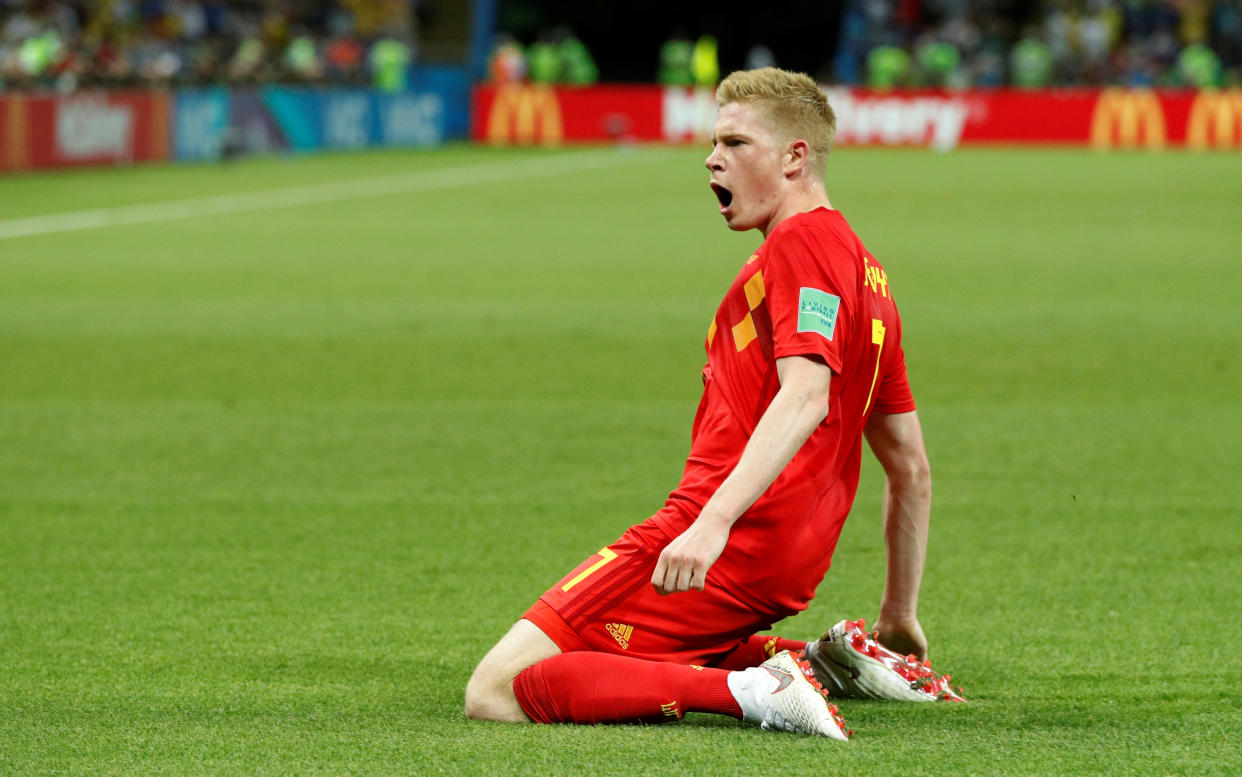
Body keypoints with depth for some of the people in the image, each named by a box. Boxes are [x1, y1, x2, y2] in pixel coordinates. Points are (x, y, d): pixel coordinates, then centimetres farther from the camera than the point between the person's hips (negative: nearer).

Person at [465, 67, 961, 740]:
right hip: (786, 575, 10)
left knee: (496, 694, -15)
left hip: (728, 547, -10)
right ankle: (831, 663, 11)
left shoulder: (802, 243, -6)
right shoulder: (866, 272, 24)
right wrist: (900, 621, 28)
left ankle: (754, 690, -23)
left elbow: (804, 398, -23)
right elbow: (911, 468, 25)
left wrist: (713, 522, -34)